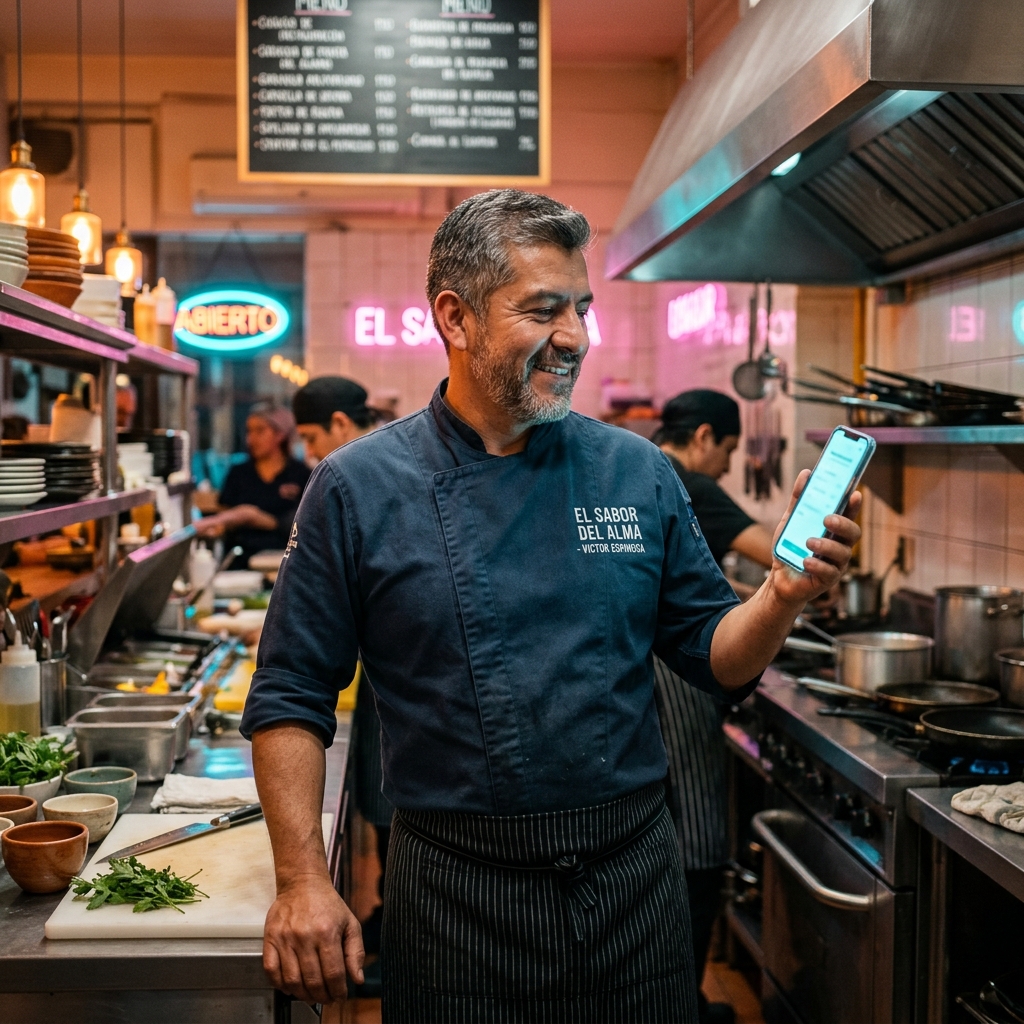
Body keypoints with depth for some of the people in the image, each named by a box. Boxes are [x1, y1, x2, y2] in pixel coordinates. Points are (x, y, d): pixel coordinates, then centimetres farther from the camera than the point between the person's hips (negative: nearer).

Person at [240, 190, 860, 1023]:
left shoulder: (639, 473, 0)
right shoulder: (359, 489, -7)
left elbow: (716, 658, 5)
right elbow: (291, 699, -3)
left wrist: (785, 596, -14)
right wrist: (303, 881, -8)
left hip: (634, 881, 3)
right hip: (455, 895, -2)